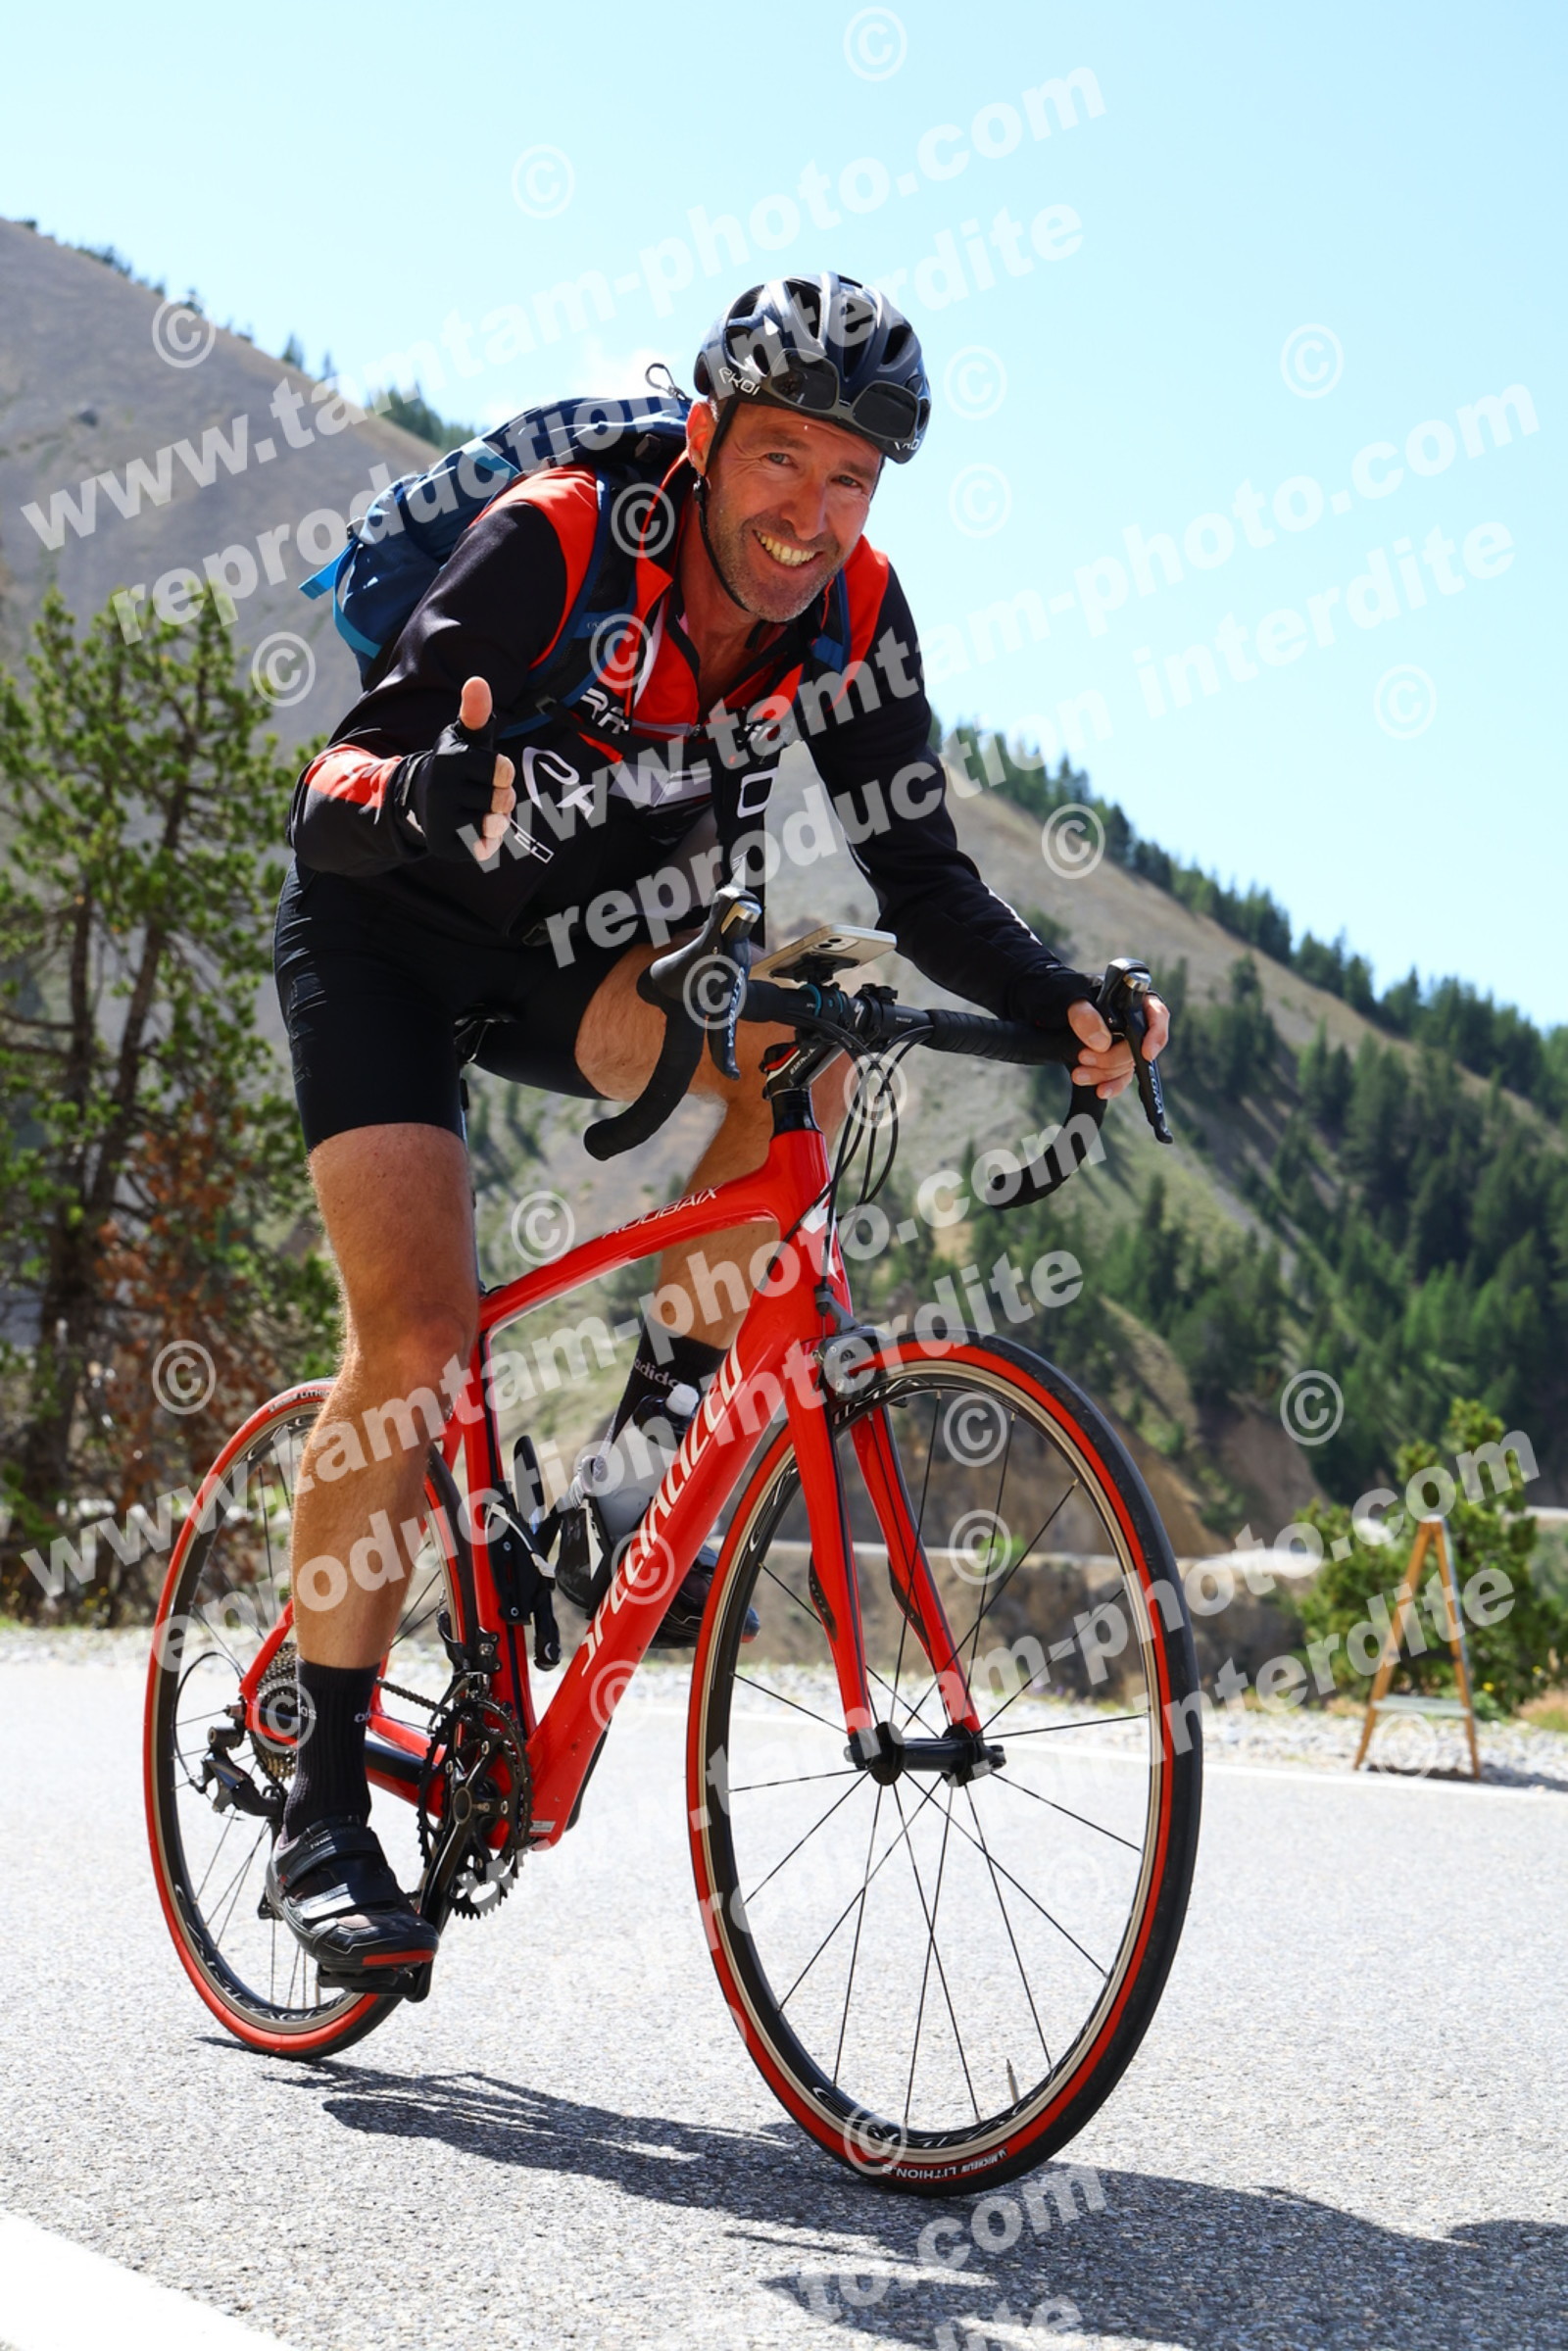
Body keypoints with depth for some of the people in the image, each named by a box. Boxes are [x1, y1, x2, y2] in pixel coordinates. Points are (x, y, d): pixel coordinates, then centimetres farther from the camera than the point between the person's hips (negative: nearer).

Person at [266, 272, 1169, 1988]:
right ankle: (321, 1814, -5)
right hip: (386, 939, -4)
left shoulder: (854, 615, -14)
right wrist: (438, 791, -57)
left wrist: (1060, 1003, -26)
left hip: (576, 958, 4)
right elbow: (336, 793, -34)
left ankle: (647, 1449, -11)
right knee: (416, 1341, -17)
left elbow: (917, 876, -9)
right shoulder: (553, 546, -28)